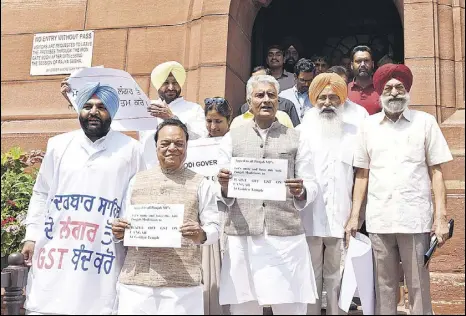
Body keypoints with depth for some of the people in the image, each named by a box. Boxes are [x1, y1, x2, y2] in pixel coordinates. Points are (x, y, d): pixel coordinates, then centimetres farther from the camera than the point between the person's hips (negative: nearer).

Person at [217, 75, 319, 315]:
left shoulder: (296, 139, 12)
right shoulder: (232, 138, 12)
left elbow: (312, 185, 7)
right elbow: (223, 193, 8)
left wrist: (301, 191, -15)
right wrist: (224, 188, -14)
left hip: (286, 236, 0)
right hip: (241, 237, 1)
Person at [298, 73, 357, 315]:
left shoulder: (353, 133, 9)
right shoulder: (301, 132, 8)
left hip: (341, 220, 0)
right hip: (308, 220, 0)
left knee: (338, 278, 5)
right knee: (310, 278, 6)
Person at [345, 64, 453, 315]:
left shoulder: (425, 122, 3)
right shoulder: (368, 125, 8)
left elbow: (436, 171, 3)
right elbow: (362, 174, 10)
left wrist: (441, 216, -4)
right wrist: (354, 215, 6)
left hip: (416, 219, -1)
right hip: (378, 220, 2)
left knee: (419, 286, 5)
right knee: (383, 286, 11)